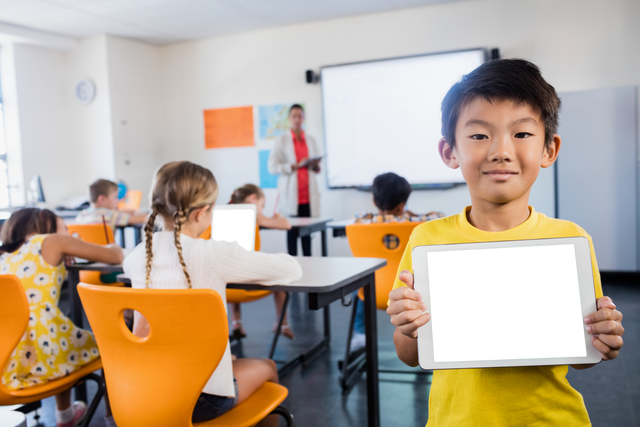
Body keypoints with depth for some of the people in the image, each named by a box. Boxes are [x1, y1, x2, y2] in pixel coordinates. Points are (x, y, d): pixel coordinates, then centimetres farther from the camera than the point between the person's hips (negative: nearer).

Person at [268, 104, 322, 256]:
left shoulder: (311, 141, 15)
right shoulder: (282, 141, 3)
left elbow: (318, 168, 20)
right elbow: (273, 167, -6)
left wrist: (316, 166, -3)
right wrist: (296, 166, -14)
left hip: (308, 195, 3)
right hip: (291, 195, -3)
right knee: (292, 230, -3)